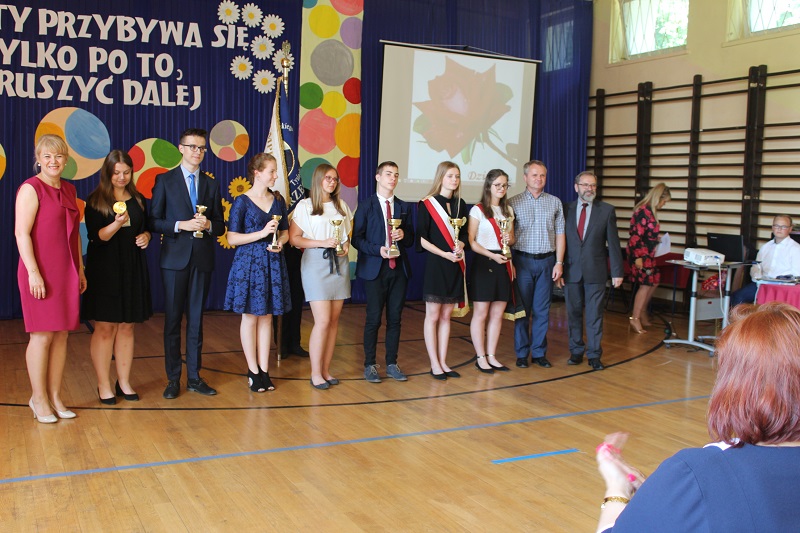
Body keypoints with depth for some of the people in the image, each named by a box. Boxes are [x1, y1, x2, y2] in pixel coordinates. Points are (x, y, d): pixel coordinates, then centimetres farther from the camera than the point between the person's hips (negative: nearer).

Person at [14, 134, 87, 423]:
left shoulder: (69, 189, 13)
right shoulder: (31, 188, -7)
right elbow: (21, 233, -13)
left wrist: (80, 269, 14)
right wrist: (33, 272, -18)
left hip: (67, 272, 7)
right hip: (41, 272, -6)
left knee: (62, 334, 8)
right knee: (42, 336, -1)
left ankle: (55, 396, 18)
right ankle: (39, 398, 12)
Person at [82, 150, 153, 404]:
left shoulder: (138, 200, 11)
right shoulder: (96, 201, -3)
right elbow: (97, 236, -10)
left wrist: (146, 236, -2)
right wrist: (117, 224, -27)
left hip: (133, 269, 4)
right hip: (104, 270, -4)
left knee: (127, 326, 8)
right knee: (105, 327, -2)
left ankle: (124, 382, 16)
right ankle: (104, 385, 7)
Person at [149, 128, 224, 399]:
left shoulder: (211, 183, 12)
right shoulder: (165, 180, 3)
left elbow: (220, 225, 11)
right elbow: (154, 221, -2)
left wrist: (208, 225, -10)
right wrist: (181, 225, -15)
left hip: (202, 258, 3)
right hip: (175, 257, -2)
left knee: (196, 319, 8)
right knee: (173, 319, 3)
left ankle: (194, 377, 16)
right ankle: (173, 379, 12)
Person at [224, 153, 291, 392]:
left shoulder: (278, 199, 8)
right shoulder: (242, 201, -7)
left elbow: (285, 231, 15)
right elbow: (232, 238, -9)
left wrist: (280, 243, -7)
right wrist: (262, 233, -17)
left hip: (272, 263, 5)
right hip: (248, 263, -4)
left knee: (267, 317, 8)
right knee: (250, 317, 3)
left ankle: (264, 370, 15)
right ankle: (253, 371, 13)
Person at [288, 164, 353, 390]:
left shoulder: (341, 206, 15)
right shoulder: (305, 205, 0)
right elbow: (293, 237, -6)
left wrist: (346, 245, 1)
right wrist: (322, 243, -14)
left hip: (339, 263, 5)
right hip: (316, 263, -5)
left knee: (334, 320, 5)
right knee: (323, 320, -11)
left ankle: (326, 369, 14)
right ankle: (315, 373, 0)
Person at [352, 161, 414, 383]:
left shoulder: (403, 207, 13)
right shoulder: (366, 206, 1)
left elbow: (410, 240, 13)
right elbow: (356, 238, -3)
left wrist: (404, 235, -9)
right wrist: (377, 250, -16)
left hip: (399, 268, 4)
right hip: (375, 268, -4)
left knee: (395, 318, 7)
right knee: (374, 319, -1)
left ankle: (392, 364, 16)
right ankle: (370, 365, 10)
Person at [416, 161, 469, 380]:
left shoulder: (460, 204, 10)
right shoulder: (427, 204, -5)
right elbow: (421, 238, -9)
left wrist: (460, 245, -7)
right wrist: (444, 254, -18)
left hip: (455, 266, 5)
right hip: (435, 265, -5)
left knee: (446, 316, 9)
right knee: (433, 316, 1)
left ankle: (443, 362, 15)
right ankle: (434, 365, 8)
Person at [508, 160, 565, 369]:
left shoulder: (555, 202, 8)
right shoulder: (514, 203, 1)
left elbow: (559, 234, 8)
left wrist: (559, 262, 1)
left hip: (547, 261, 2)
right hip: (523, 260, -2)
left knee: (542, 310, 6)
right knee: (522, 309, 3)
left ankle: (539, 352, 16)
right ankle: (521, 353, 12)